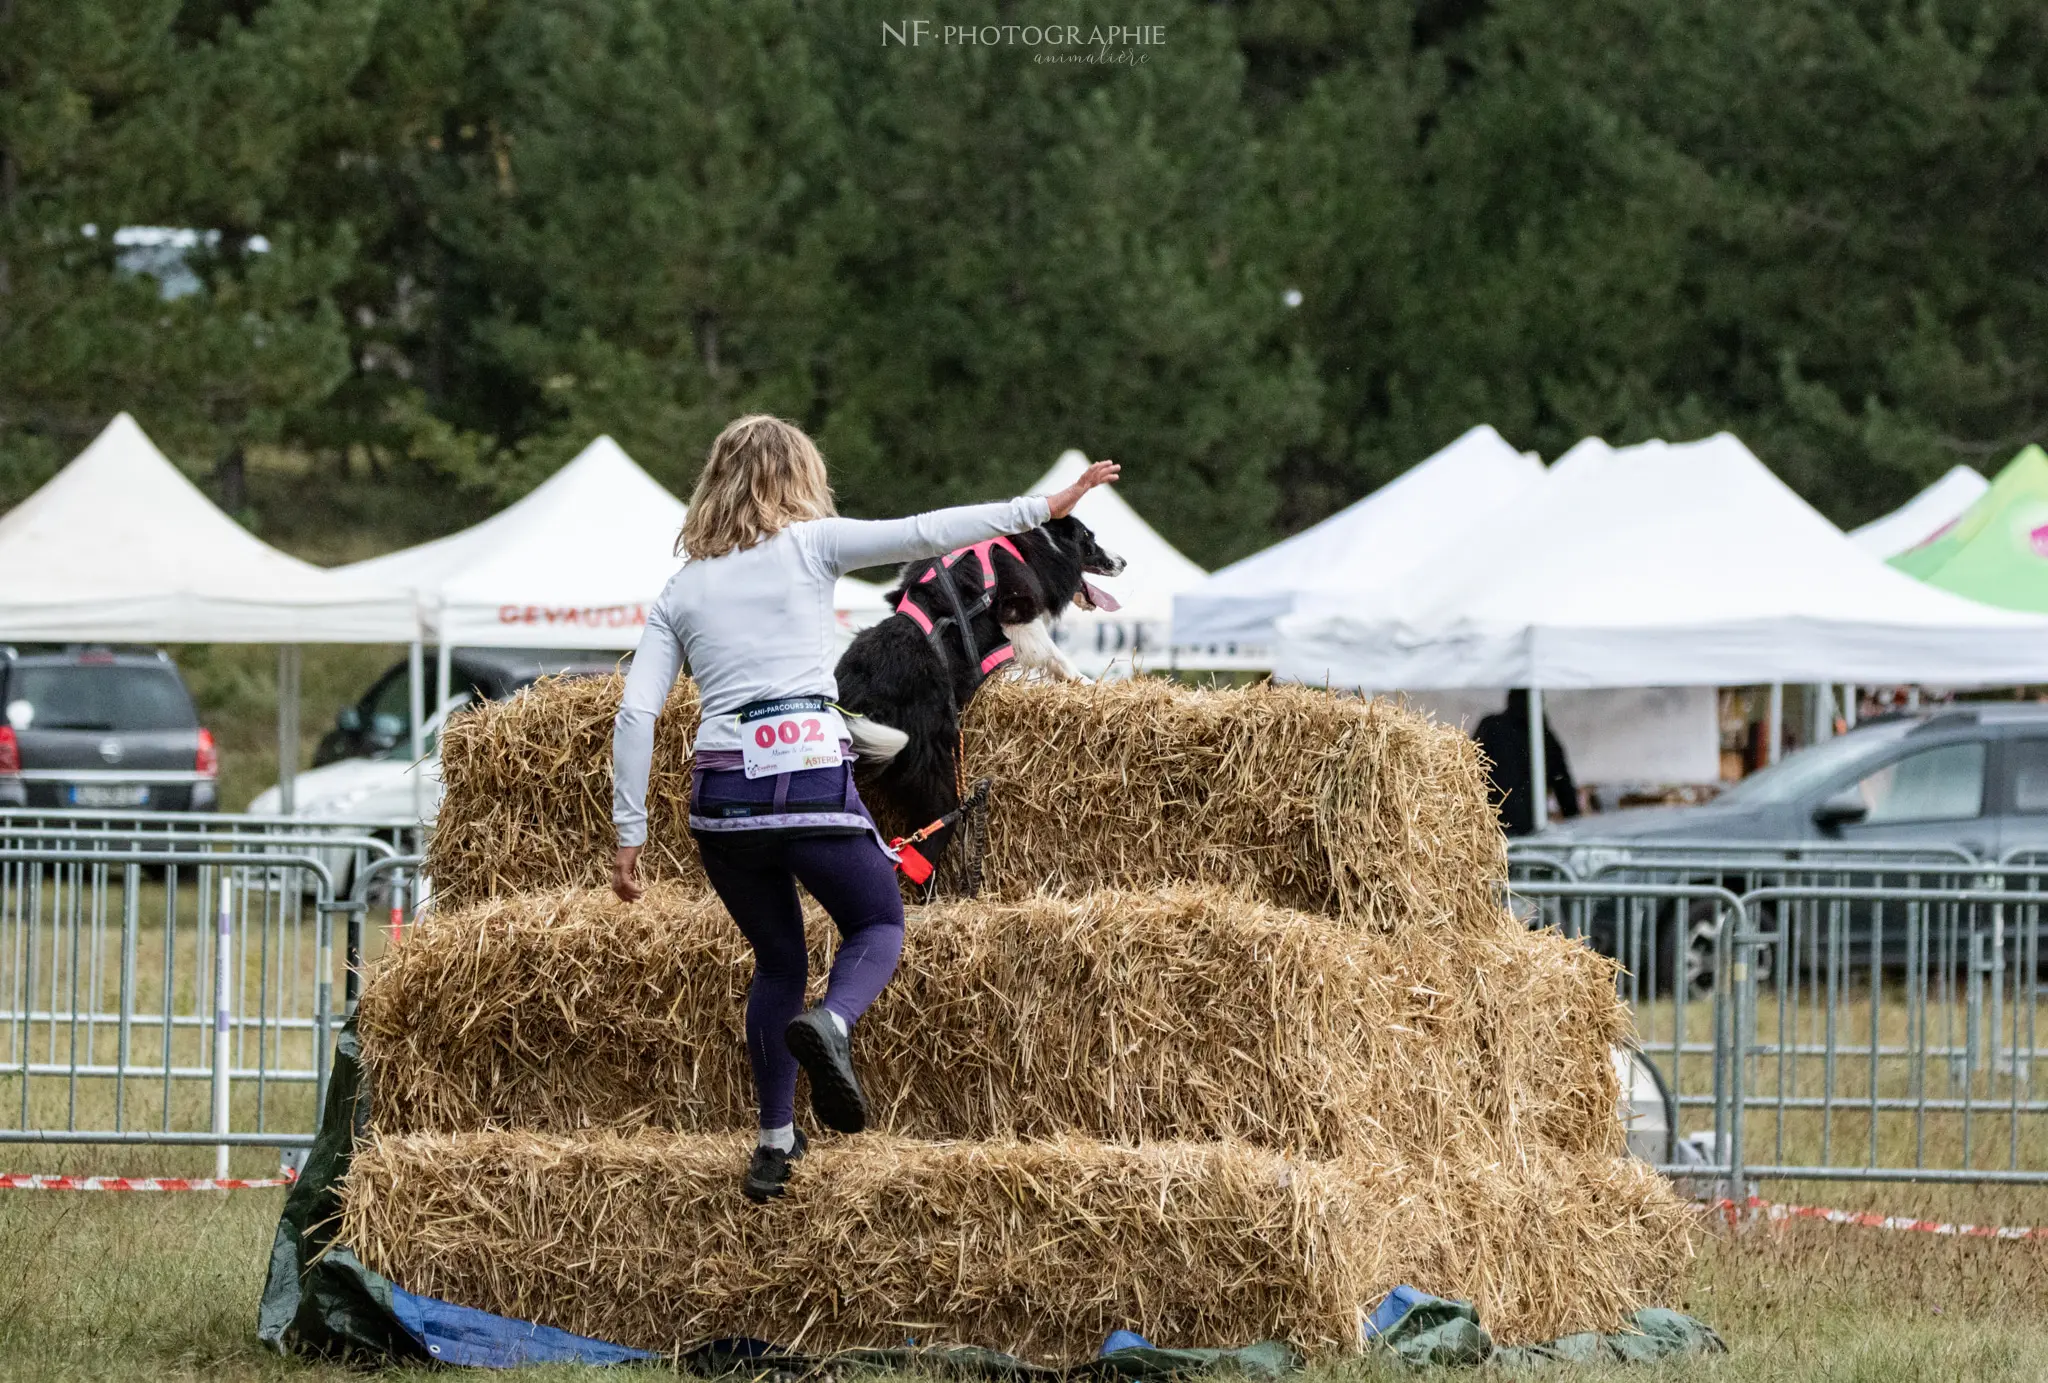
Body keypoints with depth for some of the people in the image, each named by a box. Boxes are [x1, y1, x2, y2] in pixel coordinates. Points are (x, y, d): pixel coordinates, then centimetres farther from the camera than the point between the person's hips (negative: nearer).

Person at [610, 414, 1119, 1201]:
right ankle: (830, 1025, -17)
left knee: (778, 961, 21)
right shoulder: (810, 546, 6)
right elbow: (924, 535, -1)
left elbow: (636, 712, 6)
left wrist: (630, 832, 7)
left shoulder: (682, 589, 14)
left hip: (721, 794, 3)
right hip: (812, 779, -3)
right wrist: (1044, 509, 4)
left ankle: (776, 1144, 19)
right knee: (878, 927, 17)